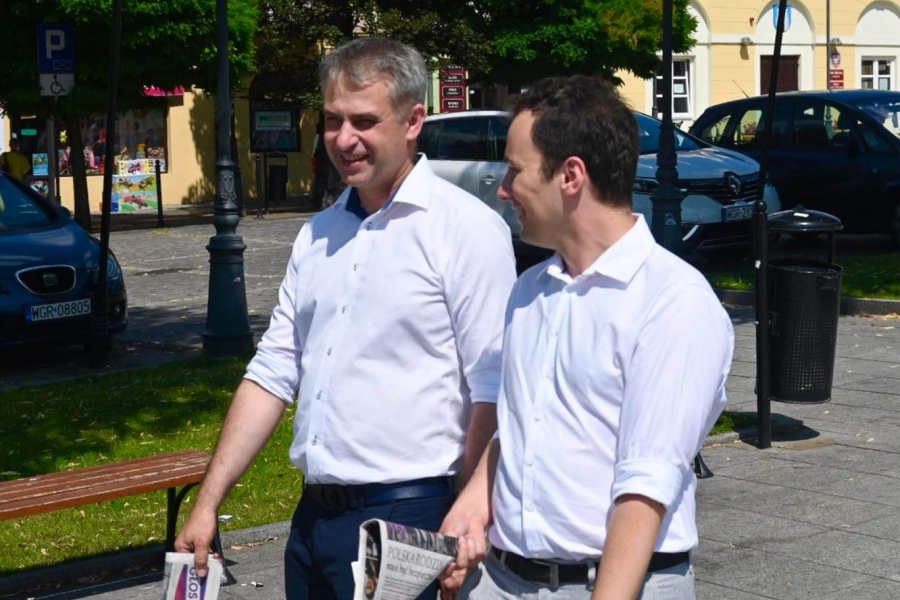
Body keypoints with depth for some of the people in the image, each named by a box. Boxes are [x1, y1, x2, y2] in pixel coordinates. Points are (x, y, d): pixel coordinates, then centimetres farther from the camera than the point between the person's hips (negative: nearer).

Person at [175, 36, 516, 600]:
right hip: (314, 515, 7)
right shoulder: (319, 234, 11)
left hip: (408, 520, -7)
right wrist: (207, 505, 10)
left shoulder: (465, 227, -11)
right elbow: (273, 373, 13)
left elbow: (492, 393, -14)